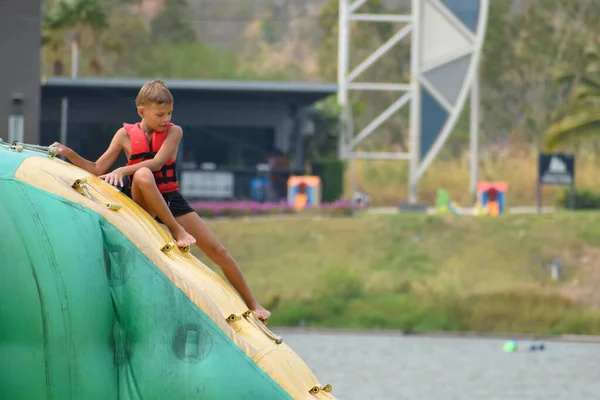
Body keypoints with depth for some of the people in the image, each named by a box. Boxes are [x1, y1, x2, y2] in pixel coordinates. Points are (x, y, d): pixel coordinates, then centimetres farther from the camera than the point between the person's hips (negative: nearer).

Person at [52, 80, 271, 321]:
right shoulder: (126, 135, 0)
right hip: (143, 203, -1)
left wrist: (123, 170, -31)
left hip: (171, 201, 1)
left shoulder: (173, 132, -2)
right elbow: (98, 170, 1)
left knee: (217, 250, -5)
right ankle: (177, 232, -31)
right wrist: (68, 154, -12)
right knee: (143, 175, -37)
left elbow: (157, 163, -19)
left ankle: (252, 305, 8)